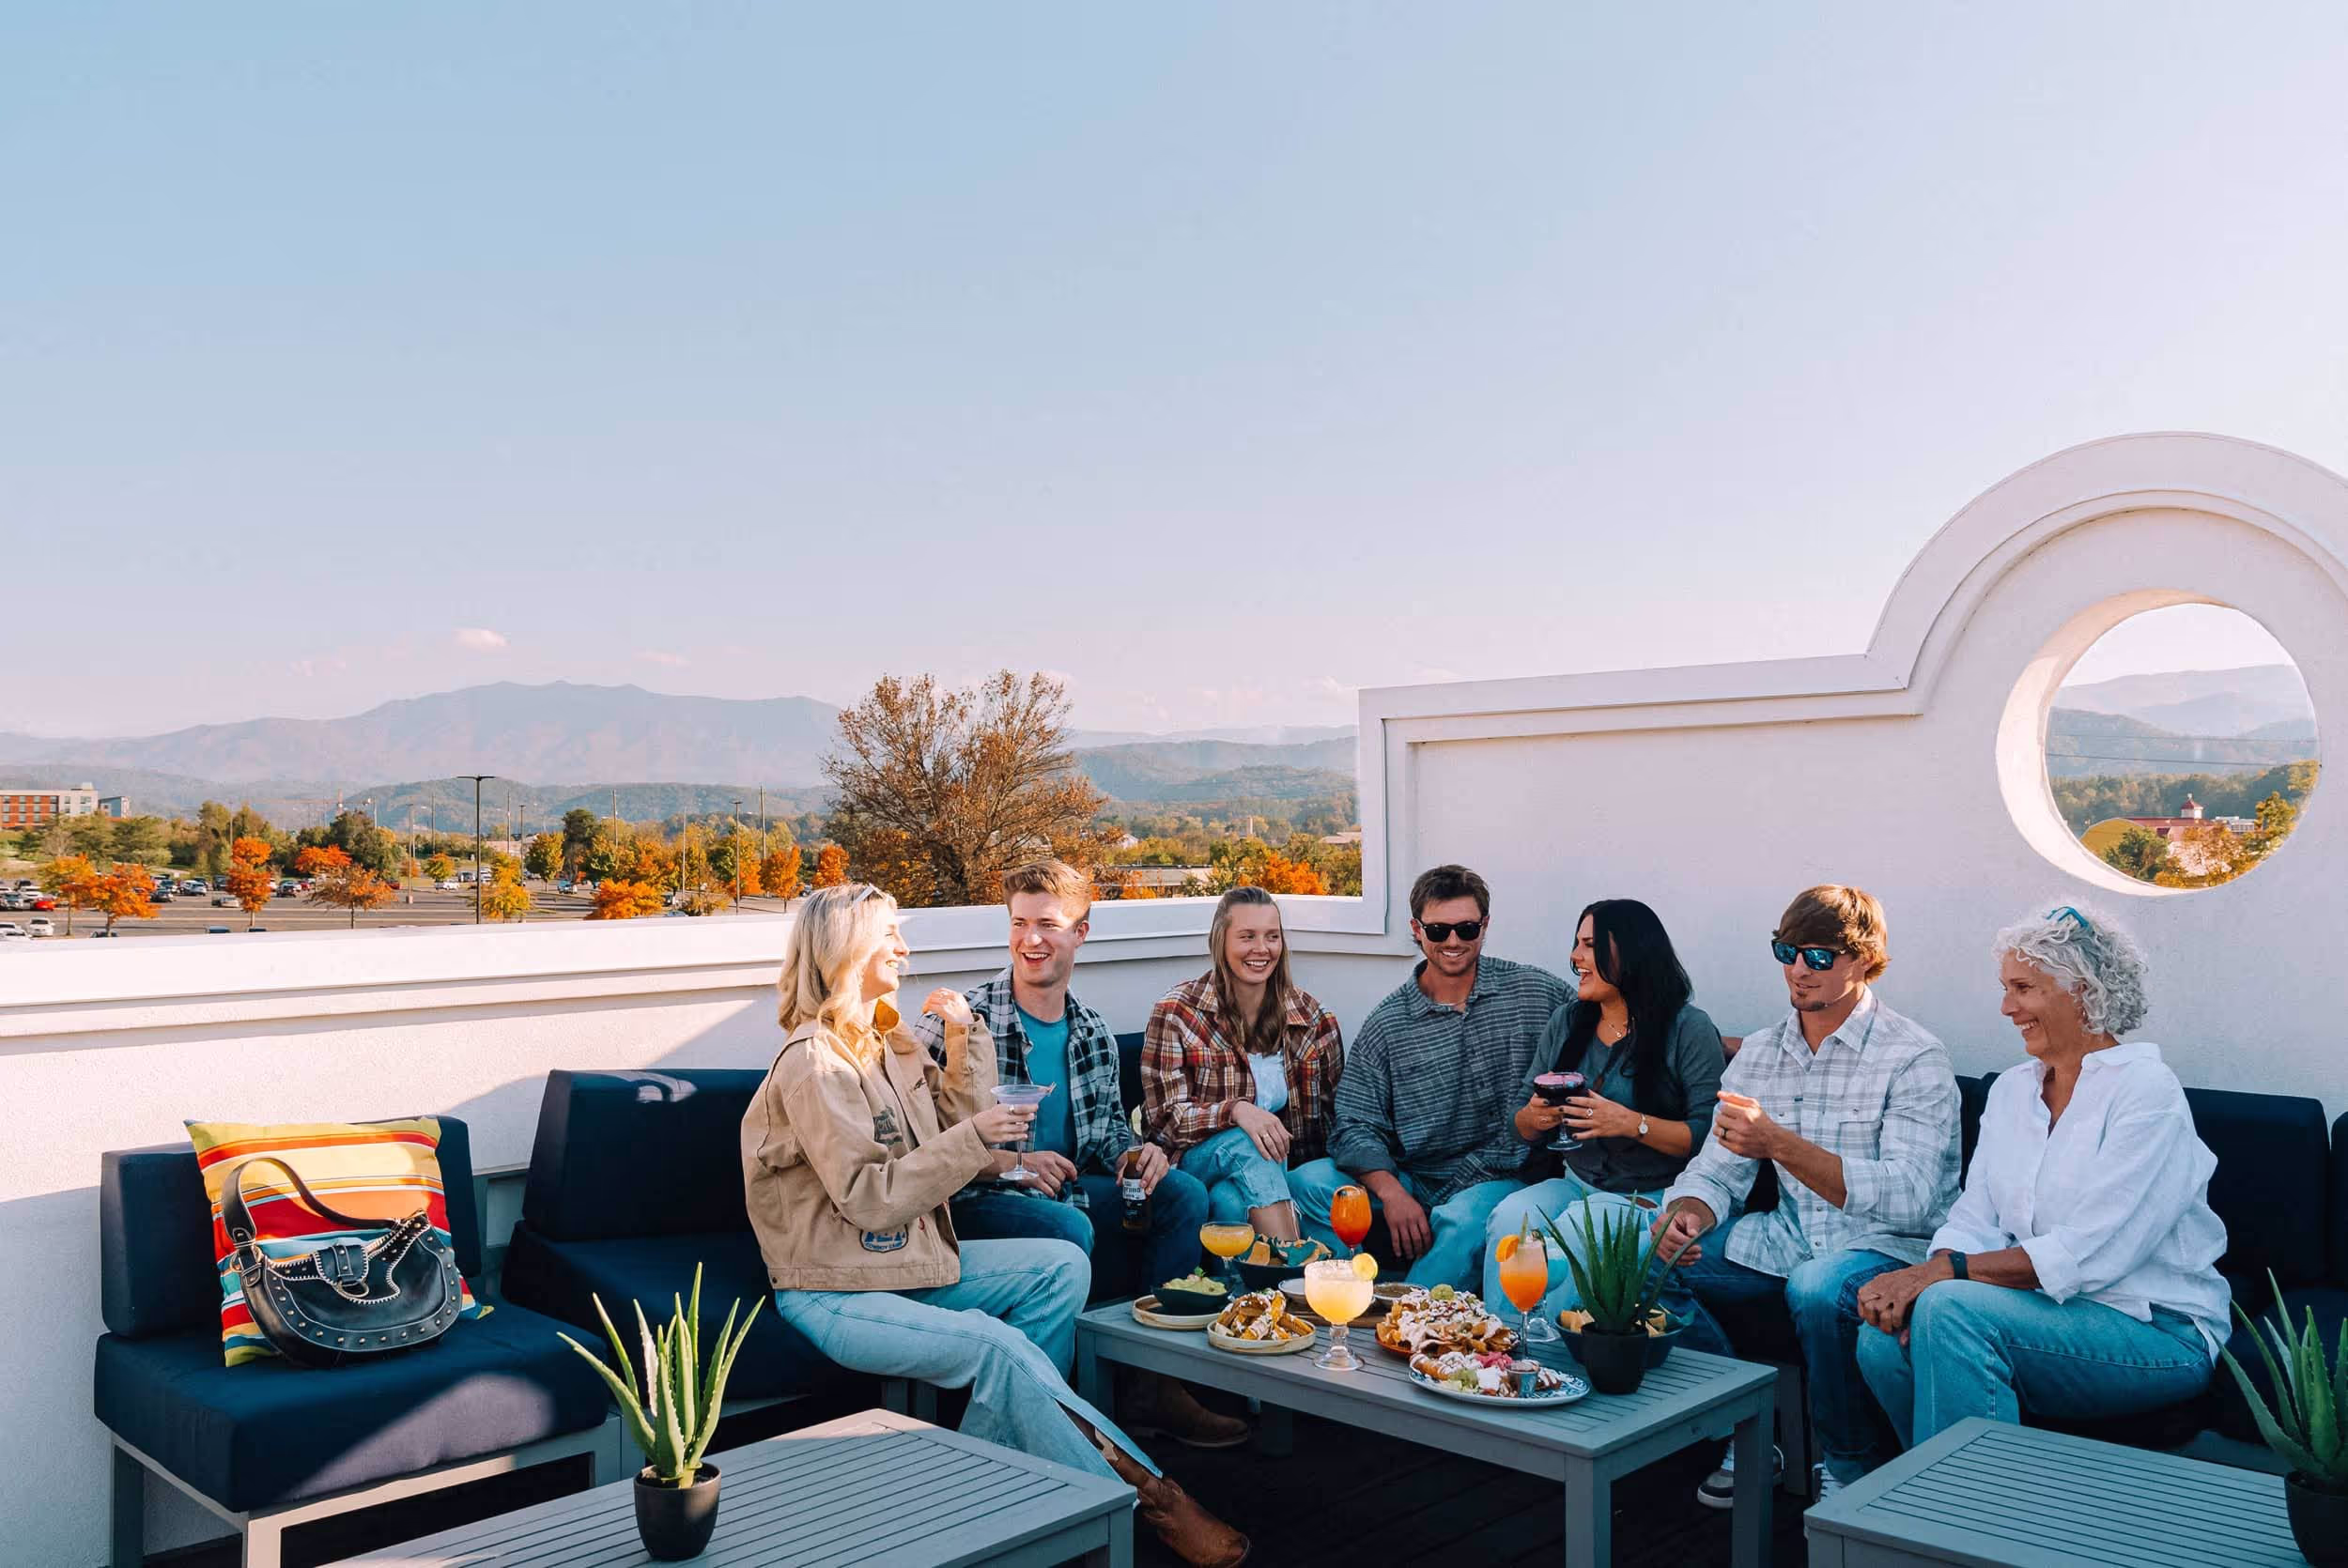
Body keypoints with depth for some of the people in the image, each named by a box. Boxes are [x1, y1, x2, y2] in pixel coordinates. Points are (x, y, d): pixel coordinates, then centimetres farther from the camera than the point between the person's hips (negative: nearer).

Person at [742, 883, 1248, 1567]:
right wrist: (971, 1139, -24)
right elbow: (868, 1198, -22)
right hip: (834, 1291, -10)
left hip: (908, 1257, 10)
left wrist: (965, 1037, 2)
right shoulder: (813, 1063, -16)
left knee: (1062, 1266, -2)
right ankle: (1144, 1496, -20)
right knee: (996, 1345, -29)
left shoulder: (891, 1040, 12)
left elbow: (959, 1122, 13)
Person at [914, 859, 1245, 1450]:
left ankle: (1155, 1385, -8)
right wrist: (1009, 1162, -25)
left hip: (1067, 1190, 6)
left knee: (1182, 1192, -11)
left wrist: (1133, 1152, -5)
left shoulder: (1093, 1033, 10)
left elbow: (1108, 1124, 19)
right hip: (978, 1201, -6)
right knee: (1067, 1228, -34)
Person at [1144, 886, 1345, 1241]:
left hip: (1281, 1166, 1)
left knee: (1230, 1199, -35)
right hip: (1198, 1158, -1)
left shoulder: (1311, 1016, 4)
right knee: (1245, 1144, -35)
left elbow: (1330, 1113, 10)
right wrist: (1236, 1111, -27)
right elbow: (1164, 1118, -9)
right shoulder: (1177, 1012, -5)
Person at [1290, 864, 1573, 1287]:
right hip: (1409, 1178, 2)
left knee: (1462, 1222, -36)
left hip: (1497, 1177, -2)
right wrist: (1391, 1192, -20)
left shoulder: (1534, 991, 2)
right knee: (1307, 1184, -20)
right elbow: (1355, 1127, -2)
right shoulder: (1386, 1023, 2)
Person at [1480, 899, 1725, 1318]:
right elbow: (1522, 1123, 16)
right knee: (1508, 1217, -26)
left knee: (1573, 1234, -33)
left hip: (1651, 1195, -5)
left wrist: (1632, 1124, -24)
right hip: (1576, 1184, 5)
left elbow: (1710, 1134, -13)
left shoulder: (1688, 1029, -4)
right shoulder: (1566, 1022, 13)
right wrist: (1533, 1118, -8)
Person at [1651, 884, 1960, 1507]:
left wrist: (1780, 1144, -34)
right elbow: (1717, 1169, 8)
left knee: (1819, 1287, -38)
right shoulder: (1759, 1053, 9)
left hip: (1891, 1248, -6)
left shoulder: (1914, 1058, -10)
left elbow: (1908, 1197, -23)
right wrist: (1685, 1215, -17)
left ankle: (1850, 1468, -9)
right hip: (1788, 1244, 6)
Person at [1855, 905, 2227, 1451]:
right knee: (1883, 1339, -20)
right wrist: (1918, 1281, -16)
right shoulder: (2012, 1089, 13)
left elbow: (2088, 1255, -20)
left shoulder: (2146, 1091, -11)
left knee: (1953, 1309, -30)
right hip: (2051, 1313, 6)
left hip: (2159, 1332, -6)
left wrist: (1945, 1271, -23)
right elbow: (1974, 1220, 5)